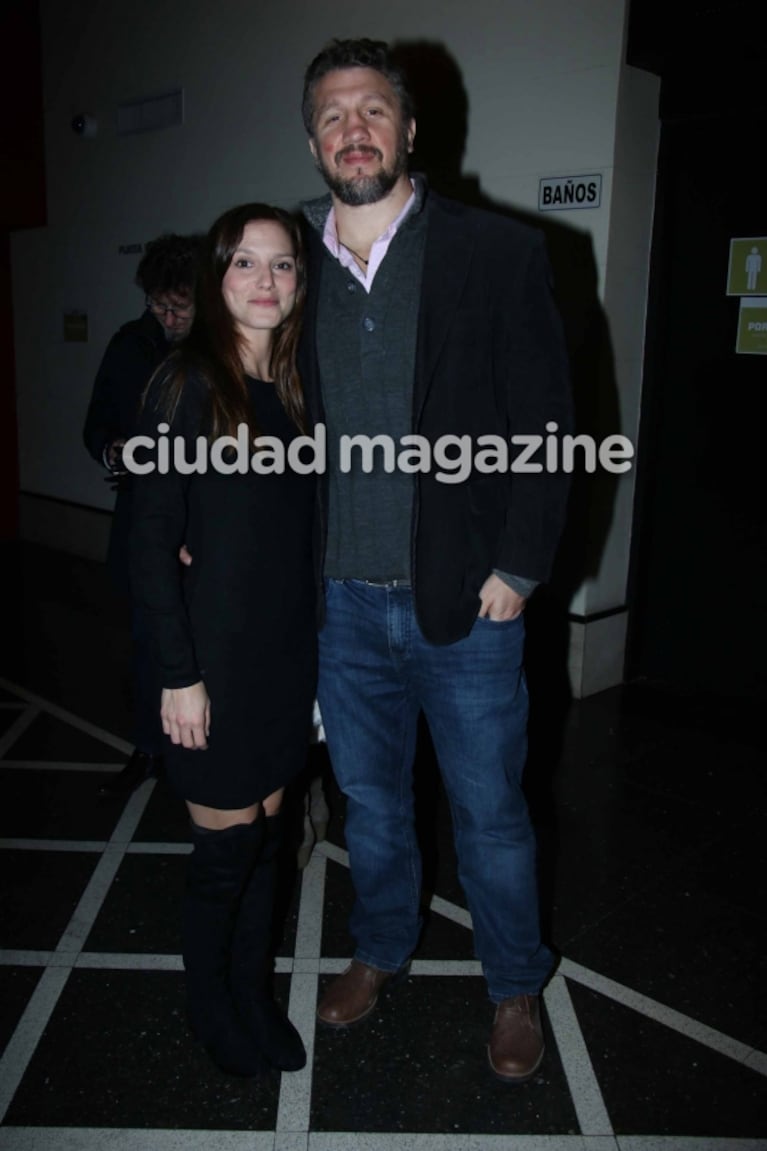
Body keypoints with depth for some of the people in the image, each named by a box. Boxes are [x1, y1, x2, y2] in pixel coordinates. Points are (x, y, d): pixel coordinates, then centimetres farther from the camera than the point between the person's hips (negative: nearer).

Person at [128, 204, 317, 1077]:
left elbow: (303, 528, 10)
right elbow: (151, 542, -13)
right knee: (226, 843, 7)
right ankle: (212, 1006, 33)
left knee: (265, 833, 16)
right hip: (216, 652, -5)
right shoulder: (187, 385, -11)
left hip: (288, 647, 5)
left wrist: (319, 644, 8)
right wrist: (178, 674, -15)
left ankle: (254, 998, 36)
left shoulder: (295, 388, 7)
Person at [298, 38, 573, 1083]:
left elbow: (547, 426, -6)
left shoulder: (500, 254, -6)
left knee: (490, 812, 12)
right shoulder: (295, 263, 3)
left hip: (465, 603, -3)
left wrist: (516, 569, -10)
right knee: (370, 800, 21)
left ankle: (516, 987, 38)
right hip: (342, 603, 3)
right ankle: (381, 949, 47)